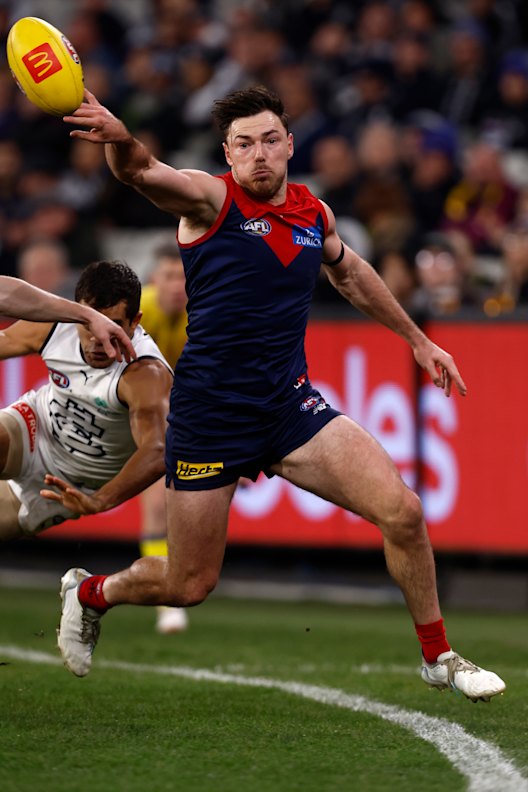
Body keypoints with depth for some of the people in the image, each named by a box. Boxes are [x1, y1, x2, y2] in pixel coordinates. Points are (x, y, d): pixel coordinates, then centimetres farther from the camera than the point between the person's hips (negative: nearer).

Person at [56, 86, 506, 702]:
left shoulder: (314, 213, 6)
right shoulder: (209, 198, -10)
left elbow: (348, 272, 28)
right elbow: (141, 172, -33)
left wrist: (417, 339, 34)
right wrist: (119, 138, -56)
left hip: (291, 405, 4)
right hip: (209, 415, -4)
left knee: (402, 511, -11)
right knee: (188, 586, 2)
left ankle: (438, 658, 8)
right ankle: (89, 593, 35)